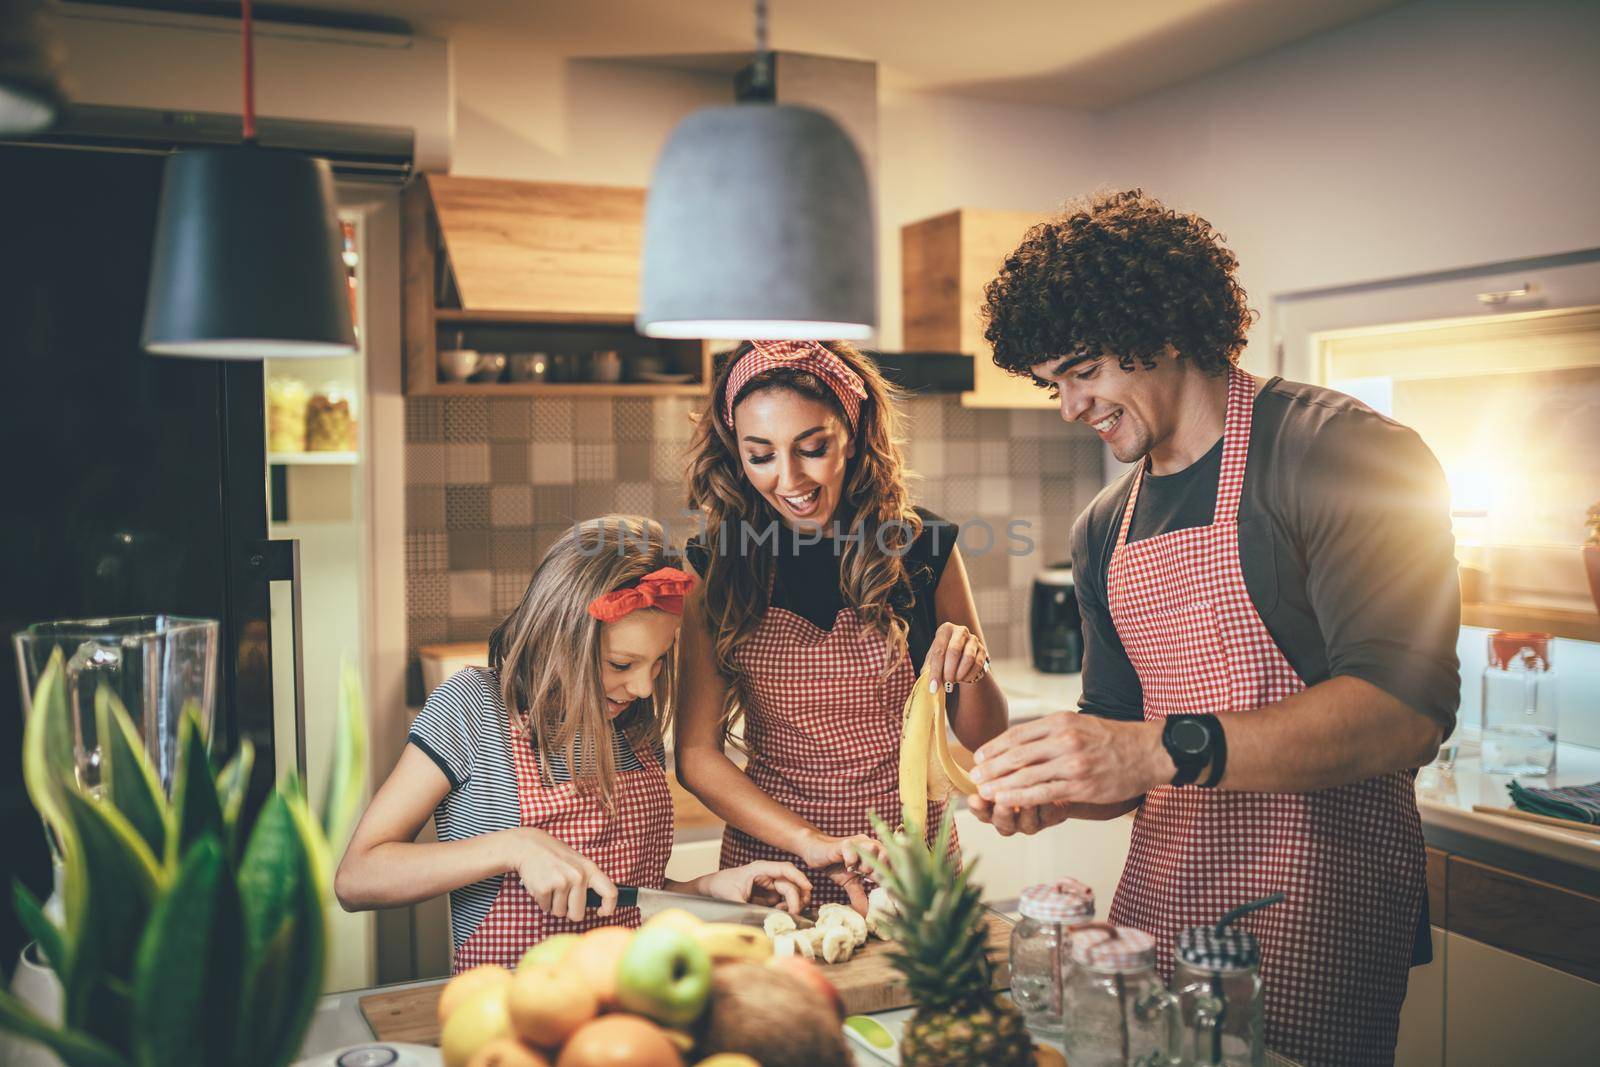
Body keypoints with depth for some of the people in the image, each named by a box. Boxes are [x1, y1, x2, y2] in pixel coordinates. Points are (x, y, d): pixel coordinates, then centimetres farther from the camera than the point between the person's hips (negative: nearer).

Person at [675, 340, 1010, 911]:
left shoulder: (922, 545, -4)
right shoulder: (715, 568, -4)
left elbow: (983, 737, 5)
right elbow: (696, 754, -4)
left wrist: (972, 668, -16)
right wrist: (813, 843, -17)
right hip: (770, 860, 0)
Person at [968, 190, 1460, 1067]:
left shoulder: (1343, 452, -10)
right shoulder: (1103, 532, 12)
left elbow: (1406, 710, -22)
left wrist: (1169, 751, -30)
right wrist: (1055, 791, -6)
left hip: (1313, 921, -6)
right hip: (1155, 895, 6)